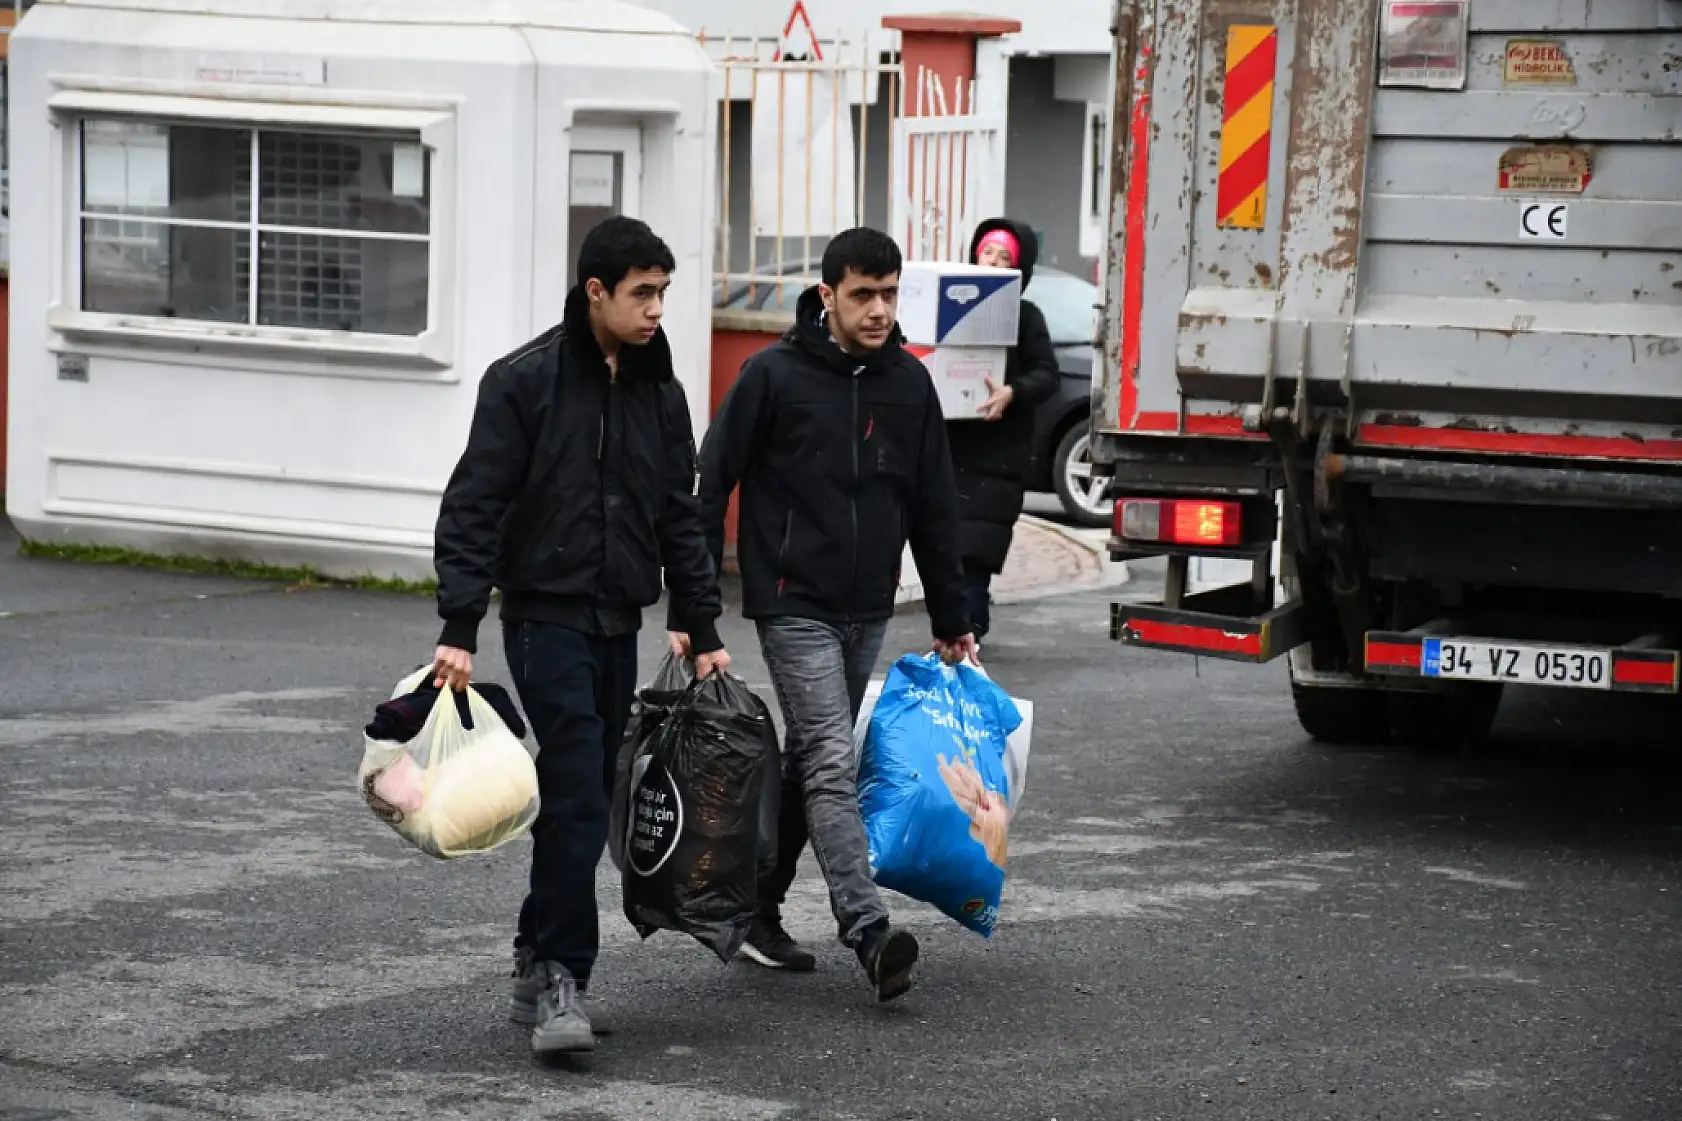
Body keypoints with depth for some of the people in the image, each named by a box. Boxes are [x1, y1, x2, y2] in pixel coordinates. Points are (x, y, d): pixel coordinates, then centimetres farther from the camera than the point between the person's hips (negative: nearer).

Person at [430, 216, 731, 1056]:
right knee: (577, 795, -15)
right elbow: (472, 508, -10)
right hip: (547, 616, -6)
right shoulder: (524, 382, -8)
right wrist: (460, 629, -17)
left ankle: (539, 967, 19)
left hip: (618, 624, 6)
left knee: (587, 799, 9)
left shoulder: (659, 393, 10)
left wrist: (702, 628, 13)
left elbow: (680, 517, 17)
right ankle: (561, 981, -12)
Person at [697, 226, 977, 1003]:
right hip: (795, 607, -6)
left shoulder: (909, 383, 6)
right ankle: (869, 932, -21)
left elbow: (934, 508, 13)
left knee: (809, 762, 13)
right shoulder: (775, 375, -9)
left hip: (868, 610, 6)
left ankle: (759, 907, 25)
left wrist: (951, 619, 13)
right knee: (833, 764, -14)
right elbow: (711, 483, -6)